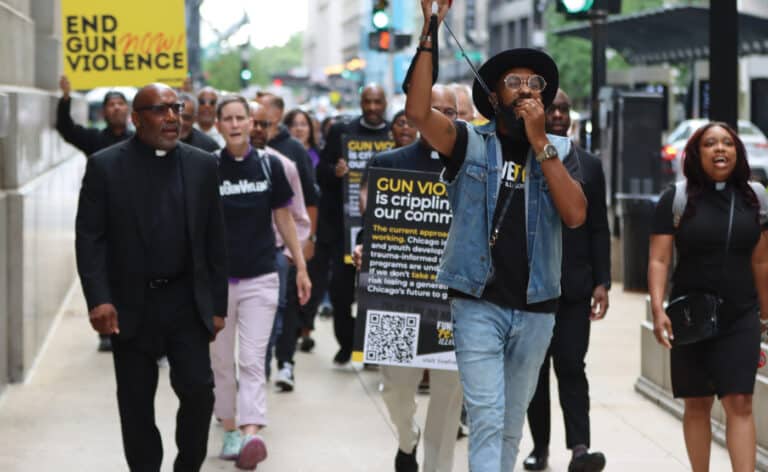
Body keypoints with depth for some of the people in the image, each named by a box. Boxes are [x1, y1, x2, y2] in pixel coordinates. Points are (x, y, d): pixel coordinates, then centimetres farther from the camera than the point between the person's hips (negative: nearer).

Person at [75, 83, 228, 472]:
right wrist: (99, 300, -16)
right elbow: (90, 237, -5)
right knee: (136, 402, 7)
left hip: (187, 302, 2)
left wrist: (218, 306, 4)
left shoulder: (202, 165, 4)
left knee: (198, 390, -4)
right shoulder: (105, 166, -3)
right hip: (131, 305, -1)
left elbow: (215, 240, 6)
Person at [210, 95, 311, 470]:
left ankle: (251, 435, -17)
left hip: (260, 277, -1)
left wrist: (301, 267, 6)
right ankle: (230, 430, 23)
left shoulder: (269, 165, 0)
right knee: (222, 361, 9)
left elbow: (283, 218, 7)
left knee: (253, 361, -8)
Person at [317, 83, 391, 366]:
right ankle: (346, 343, 14)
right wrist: (334, 171, -16)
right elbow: (321, 172, 5)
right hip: (344, 223, 1)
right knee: (340, 286, -1)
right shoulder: (341, 132, 7)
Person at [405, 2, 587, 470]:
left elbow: (575, 215, -10)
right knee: (487, 420, -12)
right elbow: (418, 111, -19)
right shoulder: (471, 142, -1)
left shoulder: (558, 151, 6)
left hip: (535, 309, 3)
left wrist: (539, 142, -14)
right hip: (478, 303, -3)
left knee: (512, 425, 15)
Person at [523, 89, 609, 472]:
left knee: (571, 366, -8)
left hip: (573, 286, 0)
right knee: (534, 369, 7)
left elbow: (599, 230, 6)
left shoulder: (589, 166, 7)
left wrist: (601, 282, -2)